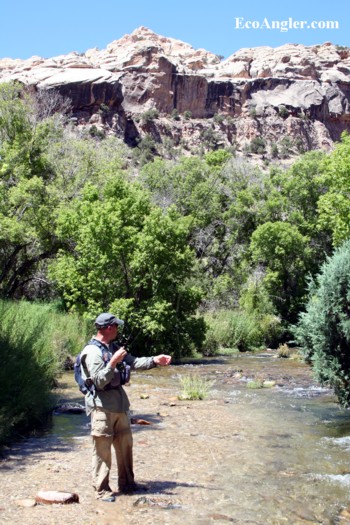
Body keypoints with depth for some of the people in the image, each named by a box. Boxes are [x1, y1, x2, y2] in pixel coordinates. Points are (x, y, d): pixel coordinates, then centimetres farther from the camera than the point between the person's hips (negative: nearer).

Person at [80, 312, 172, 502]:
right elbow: (99, 381, -19)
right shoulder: (92, 351, -15)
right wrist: (113, 362, -26)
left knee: (125, 445, 16)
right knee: (102, 450, -1)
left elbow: (133, 362, 14)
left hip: (119, 405, 9)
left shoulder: (113, 347, 12)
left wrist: (155, 360, 3)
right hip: (102, 407, -9)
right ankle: (101, 490, 10)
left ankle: (126, 483, 29)